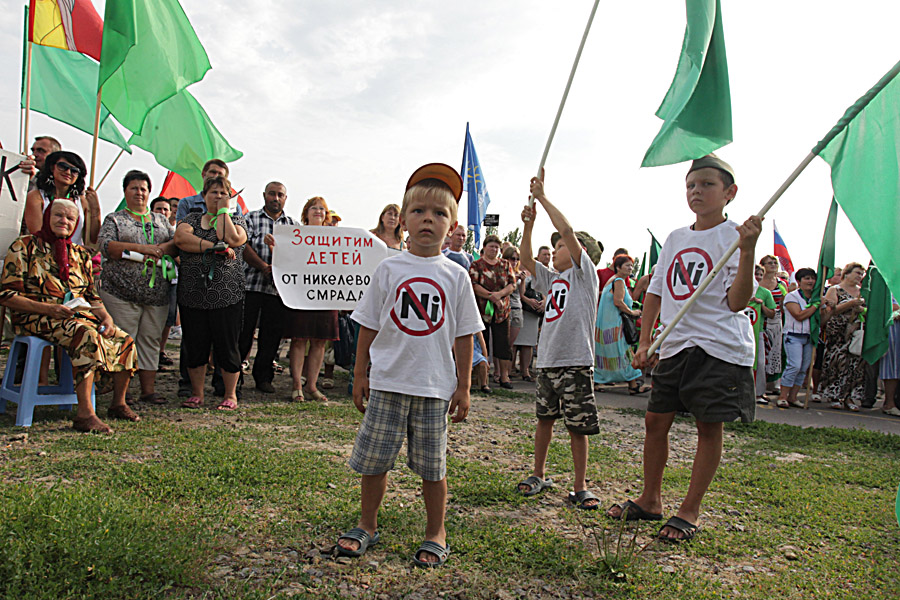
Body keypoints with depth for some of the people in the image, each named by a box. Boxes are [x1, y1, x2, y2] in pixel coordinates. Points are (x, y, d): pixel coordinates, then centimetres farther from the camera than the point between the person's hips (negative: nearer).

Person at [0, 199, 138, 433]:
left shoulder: (80, 254, 19)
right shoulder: (24, 247, 2)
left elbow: (91, 295, 20)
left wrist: (106, 316, -2)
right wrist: (48, 309, -19)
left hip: (79, 315, 6)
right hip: (36, 318, -6)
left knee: (124, 340, -15)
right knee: (87, 335, -36)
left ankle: (118, 404, 2)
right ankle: (84, 413, -39)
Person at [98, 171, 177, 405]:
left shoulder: (161, 219, 20)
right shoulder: (114, 219, 8)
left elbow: (177, 243, 10)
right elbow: (106, 247, -7)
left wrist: (156, 250, -10)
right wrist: (142, 248, -14)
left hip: (157, 292, 3)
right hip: (121, 291, -3)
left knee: (151, 340, 4)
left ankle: (148, 389, 9)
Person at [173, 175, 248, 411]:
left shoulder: (237, 220, 9)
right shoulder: (191, 218, 15)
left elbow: (231, 239, -13)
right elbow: (181, 237, -7)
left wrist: (223, 210, -3)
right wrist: (214, 247, -15)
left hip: (226, 296, -2)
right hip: (192, 295, 3)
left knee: (226, 346, 0)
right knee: (194, 345, 8)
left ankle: (230, 395, 14)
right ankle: (196, 394, 22)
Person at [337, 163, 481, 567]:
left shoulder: (456, 276, 1)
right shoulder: (389, 269, 1)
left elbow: (463, 336, 4)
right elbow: (368, 327, 6)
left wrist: (464, 386, 3)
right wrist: (359, 375, 5)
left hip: (435, 386, 0)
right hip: (386, 382, 1)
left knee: (433, 465, 8)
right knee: (373, 458, 9)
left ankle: (436, 534, 27)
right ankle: (367, 526, 31)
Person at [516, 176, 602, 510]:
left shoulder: (585, 273, -2)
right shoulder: (551, 279, 18)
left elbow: (567, 230, -11)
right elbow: (526, 260, 12)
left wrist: (542, 197, -7)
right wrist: (528, 225, 3)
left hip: (576, 363, -6)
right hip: (547, 361, 7)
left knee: (578, 427, 0)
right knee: (544, 418, 14)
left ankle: (580, 487, 12)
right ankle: (539, 476, 27)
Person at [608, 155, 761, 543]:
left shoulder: (733, 237, -5)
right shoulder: (675, 239, 12)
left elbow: (737, 302, -14)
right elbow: (655, 292, 16)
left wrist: (747, 251, -25)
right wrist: (644, 342, 10)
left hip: (720, 347, -6)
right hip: (675, 345, 6)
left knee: (709, 426, 2)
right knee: (656, 420, 9)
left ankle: (689, 512, 14)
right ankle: (650, 500, 25)